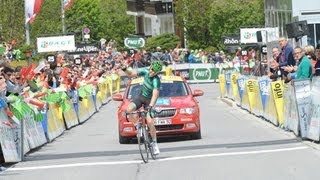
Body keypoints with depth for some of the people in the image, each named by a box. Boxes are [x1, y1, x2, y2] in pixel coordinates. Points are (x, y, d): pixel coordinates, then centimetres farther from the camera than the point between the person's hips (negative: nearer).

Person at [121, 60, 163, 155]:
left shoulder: (156, 80, -27)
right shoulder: (145, 72, -10)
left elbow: (155, 95, -39)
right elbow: (131, 74, 0)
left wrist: (150, 106, -52)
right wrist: (125, 70, -21)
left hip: (149, 100, -5)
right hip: (141, 97, 5)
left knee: (150, 122, -18)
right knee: (128, 110, -25)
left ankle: (154, 143, 3)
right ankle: (137, 126, 0)